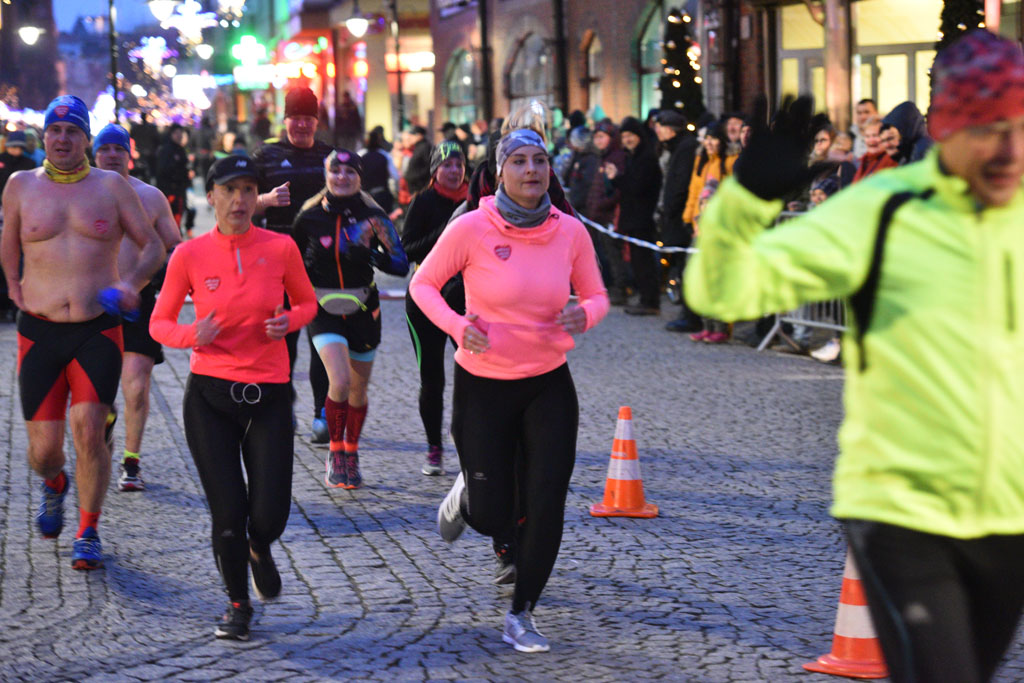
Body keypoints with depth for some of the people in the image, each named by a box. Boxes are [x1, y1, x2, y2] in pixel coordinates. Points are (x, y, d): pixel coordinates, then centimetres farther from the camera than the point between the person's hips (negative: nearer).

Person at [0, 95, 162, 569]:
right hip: (39, 333, 1)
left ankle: (88, 534, 5)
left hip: (98, 332, -1)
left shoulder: (112, 187, 4)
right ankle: (54, 483, 38)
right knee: (43, 448, 0)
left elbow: (152, 246, 8)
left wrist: (132, 282, -10)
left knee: (88, 433, -13)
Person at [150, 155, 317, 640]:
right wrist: (193, 335, -16)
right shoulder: (189, 255, -4)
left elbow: (307, 302, 13)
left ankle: (258, 549, 36)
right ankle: (237, 603, 25)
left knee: (268, 517, -4)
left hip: (269, 397, 1)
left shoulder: (280, 248, -3)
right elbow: (159, 323, 5)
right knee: (228, 512, -2)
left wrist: (289, 321, -9)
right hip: (209, 395, -1)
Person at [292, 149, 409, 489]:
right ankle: (335, 453, -2)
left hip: (363, 311, 2)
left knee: (358, 391, 12)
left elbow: (401, 265, -10)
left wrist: (370, 252, -26)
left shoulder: (372, 216, -5)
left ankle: (351, 454, 33)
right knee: (340, 382, -20)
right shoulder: (310, 217, -4)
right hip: (324, 310, -2)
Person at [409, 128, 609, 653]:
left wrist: (584, 315, -17)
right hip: (483, 386, -2)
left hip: (549, 385, 2)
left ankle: (521, 615, 17)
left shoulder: (570, 232, -5)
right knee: (492, 519, 1)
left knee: (545, 507, -3)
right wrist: (457, 325, -20)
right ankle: (466, 492, 40)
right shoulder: (472, 229, -14)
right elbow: (423, 284, -3)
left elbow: (597, 296, 7)